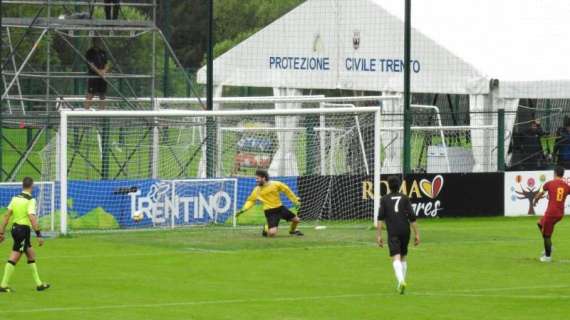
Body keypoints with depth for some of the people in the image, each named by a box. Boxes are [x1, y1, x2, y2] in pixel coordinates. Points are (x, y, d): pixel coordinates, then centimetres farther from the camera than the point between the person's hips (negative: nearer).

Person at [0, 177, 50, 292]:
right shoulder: (30, 200, -12)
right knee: (14, 258, -5)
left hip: (15, 228, 8)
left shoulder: (15, 198, 8)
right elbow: (32, 218, -22)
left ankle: (38, 284, 22)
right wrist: (39, 235, -22)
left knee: (31, 255, 17)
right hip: (24, 230, -8)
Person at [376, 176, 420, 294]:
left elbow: (380, 218, -2)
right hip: (405, 231, 2)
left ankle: (401, 281, -35)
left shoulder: (384, 199, 6)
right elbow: (412, 217, 3)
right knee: (403, 257, 20)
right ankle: (401, 283, 23)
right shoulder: (405, 198, 9)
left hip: (393, 232, -2)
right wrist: (416, 234, 6)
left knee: (396, 258, -12)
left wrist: (378, 235, -2)